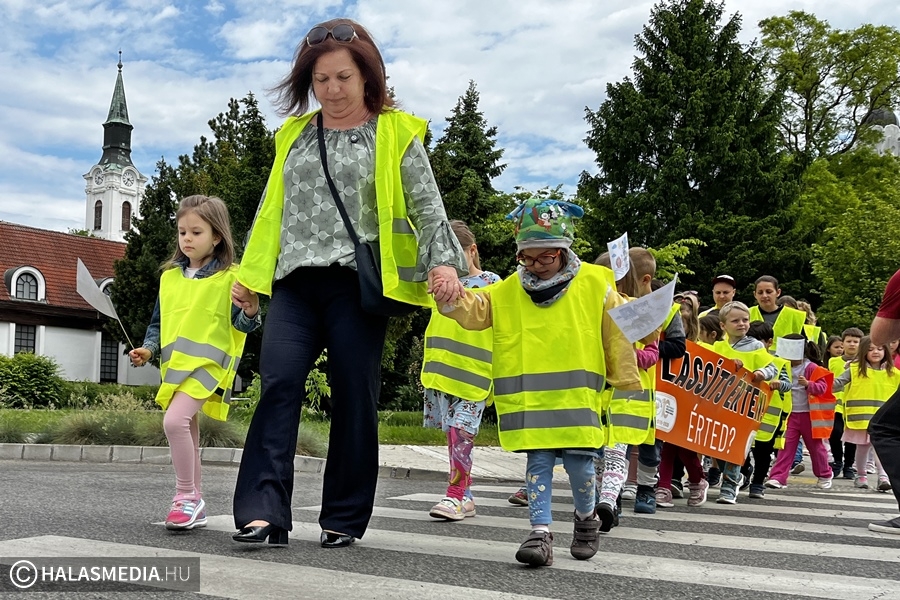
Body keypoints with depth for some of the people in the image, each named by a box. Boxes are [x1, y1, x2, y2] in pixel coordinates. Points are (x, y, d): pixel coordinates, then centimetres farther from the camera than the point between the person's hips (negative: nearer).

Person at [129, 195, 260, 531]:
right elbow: (159, 321, 20)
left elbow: (238, 323, -5)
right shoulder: (169, 277, 13)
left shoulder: (230, 277, -4)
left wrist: (249, 313, -26)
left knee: (175, 420, -24)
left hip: (207, 361, -7)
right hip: (174, 364, 7)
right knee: (186, 430, 13)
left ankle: (187, 496, -10)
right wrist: (148, 349, 5)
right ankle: (194, 505, 24)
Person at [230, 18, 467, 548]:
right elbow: (271, 209, 21)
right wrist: (249, 273, 20)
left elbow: (428, 207, 1)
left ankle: (345, 518, 11)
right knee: (279, 385, -11)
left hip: (359, 283, -3)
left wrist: (445, 262, -12)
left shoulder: (396, 134, 5)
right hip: (296, 283, 3)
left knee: (354, 397, 0)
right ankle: (263, 510, -10)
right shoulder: (294, 135, 17)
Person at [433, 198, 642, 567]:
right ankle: (541, 532, 4)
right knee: (538, 461, 1)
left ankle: (586, 516, 29)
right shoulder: (507, 291, 6)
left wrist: (627, 381, 9)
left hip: (577, 394, -1)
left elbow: (617, 335, 6)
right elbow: (473, 311, -2)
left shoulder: (594, 284, 1)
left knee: (578, 461, 2)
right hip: (529, 395, 2)